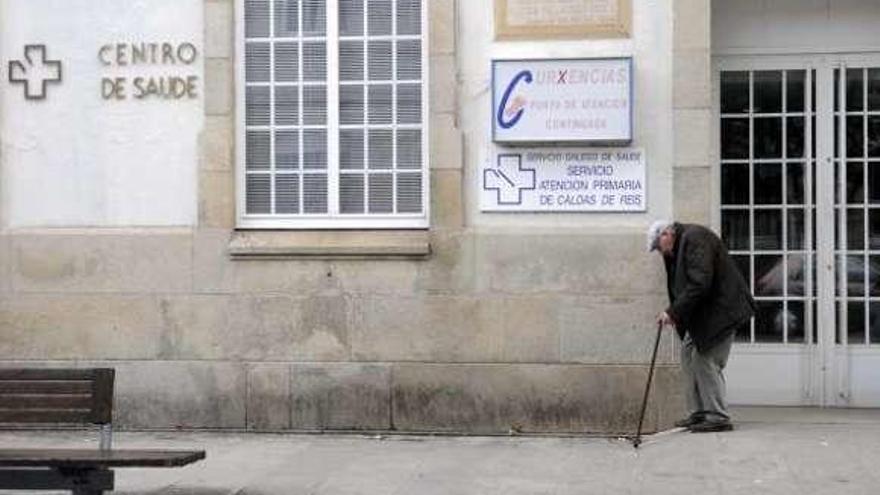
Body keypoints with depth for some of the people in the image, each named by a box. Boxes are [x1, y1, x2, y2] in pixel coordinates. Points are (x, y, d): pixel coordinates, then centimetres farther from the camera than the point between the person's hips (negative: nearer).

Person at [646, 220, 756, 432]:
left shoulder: (695, 238, -20)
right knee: (688, 353, 9)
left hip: (720, 310, -10)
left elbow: (699, 284, -28)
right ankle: (698, 413, 14)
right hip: (702, 312, 10)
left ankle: (718, 417, -2)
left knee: (707, 360, -9)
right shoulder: (680, 245, 12)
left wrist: (673, 312, -26)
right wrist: (676, 314, 2)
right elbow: (682, 285, 15)